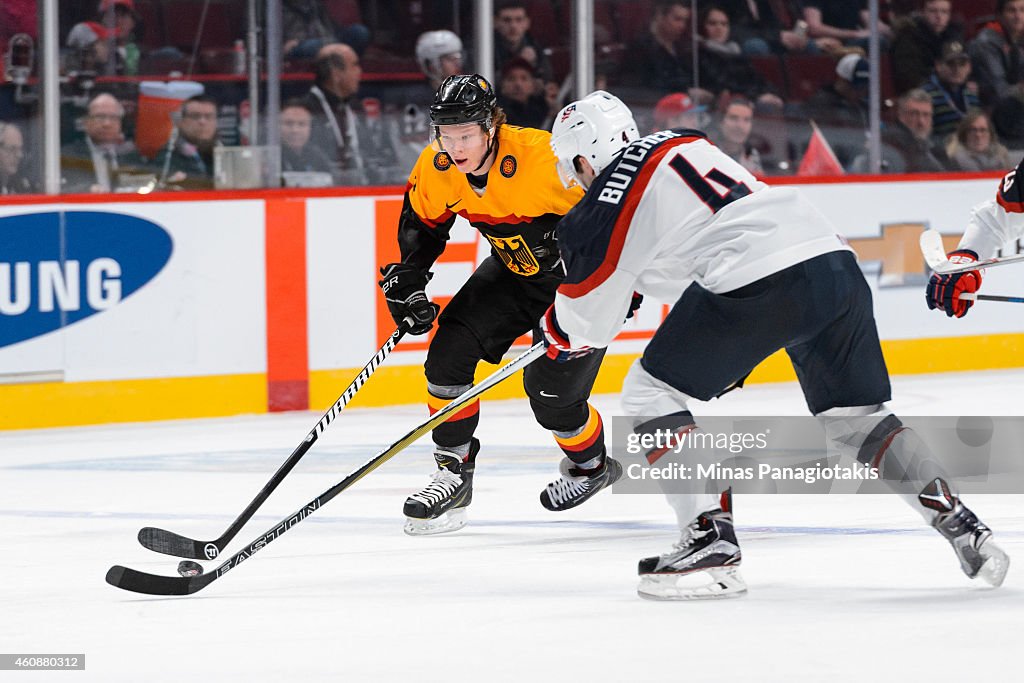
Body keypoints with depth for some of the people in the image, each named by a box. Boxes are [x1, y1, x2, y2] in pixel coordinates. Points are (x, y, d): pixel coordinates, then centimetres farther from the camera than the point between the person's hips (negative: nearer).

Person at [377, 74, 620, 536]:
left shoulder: (545, 159, -36)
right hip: (514, 269, 6)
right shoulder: (435, 168, -16)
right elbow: (421, 221, 5)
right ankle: (454, 474, 3)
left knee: (552, 390, -12)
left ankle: (592, 465, 20)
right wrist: (408, 279, -5)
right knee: (450, 349, -8)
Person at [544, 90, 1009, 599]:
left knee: (649, 394, 6)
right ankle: (964, 531, 14)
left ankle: (711, 542, -5)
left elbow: (589, 325, 14)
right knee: (855, 417, 22)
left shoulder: (607, 204, 4)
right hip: (837, 264, 8)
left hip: (760, 283, -8)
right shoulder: (686, 143, 26)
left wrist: (554, 328, 35)